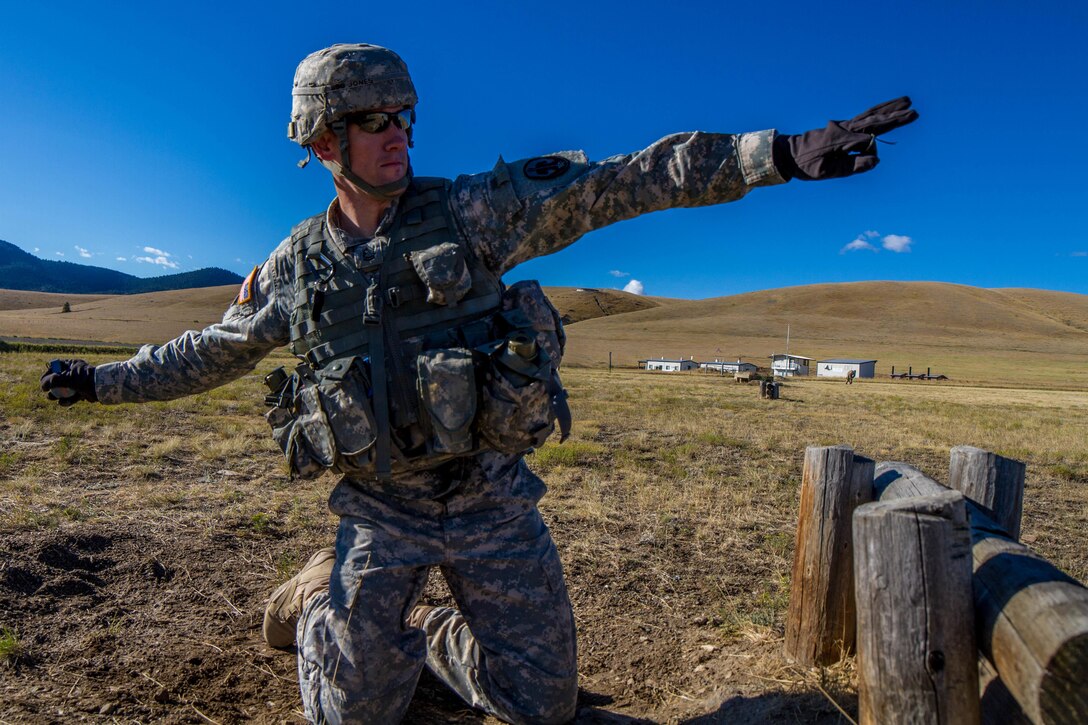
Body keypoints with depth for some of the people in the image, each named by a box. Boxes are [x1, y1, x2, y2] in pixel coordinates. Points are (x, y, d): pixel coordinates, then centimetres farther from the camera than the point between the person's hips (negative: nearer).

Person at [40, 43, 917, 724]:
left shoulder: (470, 211, -9)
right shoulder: (298, 264, 0)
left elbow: (624, 183, -16)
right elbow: (215, 351, 17)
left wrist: (784, 151, -22)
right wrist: (102, 380, 24)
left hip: (492, 501, 0)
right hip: (383, 511, 1)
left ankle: (432, 634, 35)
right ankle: (325, 594, 37)